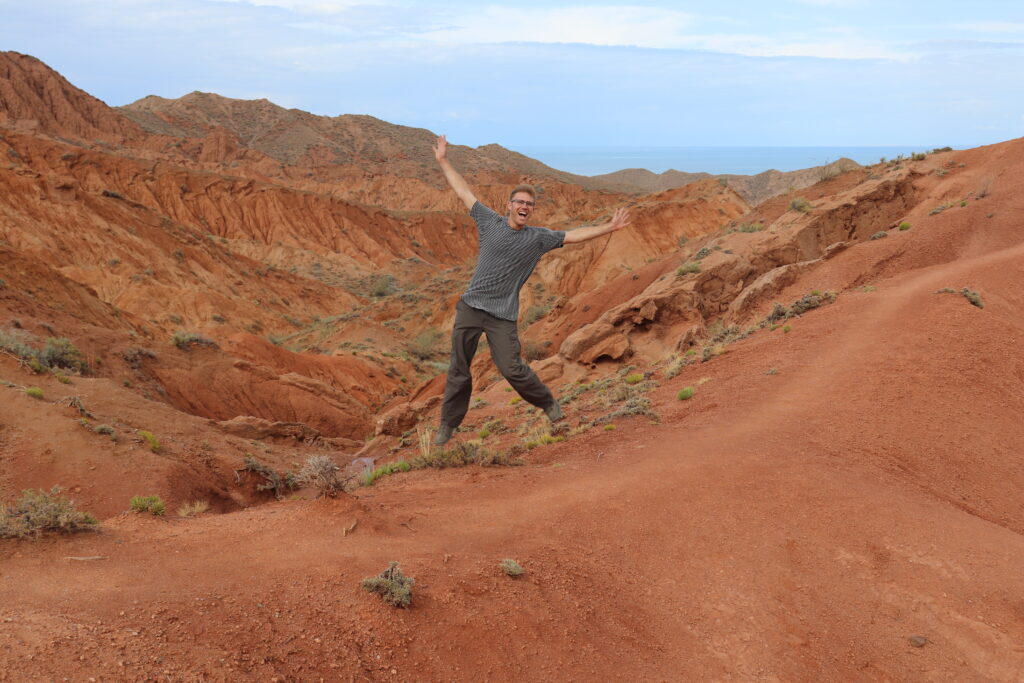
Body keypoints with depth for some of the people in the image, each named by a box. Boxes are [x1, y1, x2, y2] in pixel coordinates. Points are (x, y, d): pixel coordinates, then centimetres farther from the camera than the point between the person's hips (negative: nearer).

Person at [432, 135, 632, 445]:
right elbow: (464, 192, 9)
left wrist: (609, 227, -6)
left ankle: (549, 404, 17)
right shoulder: (490, 222, 4)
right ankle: (448, 425, 20)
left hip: (502, 315, -1)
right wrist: (443, 161, 12)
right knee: (458, 370, 6)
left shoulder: (538, 238, 3)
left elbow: (574, 235, 1)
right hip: (470, 307, 2)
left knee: (511, 369, -8)